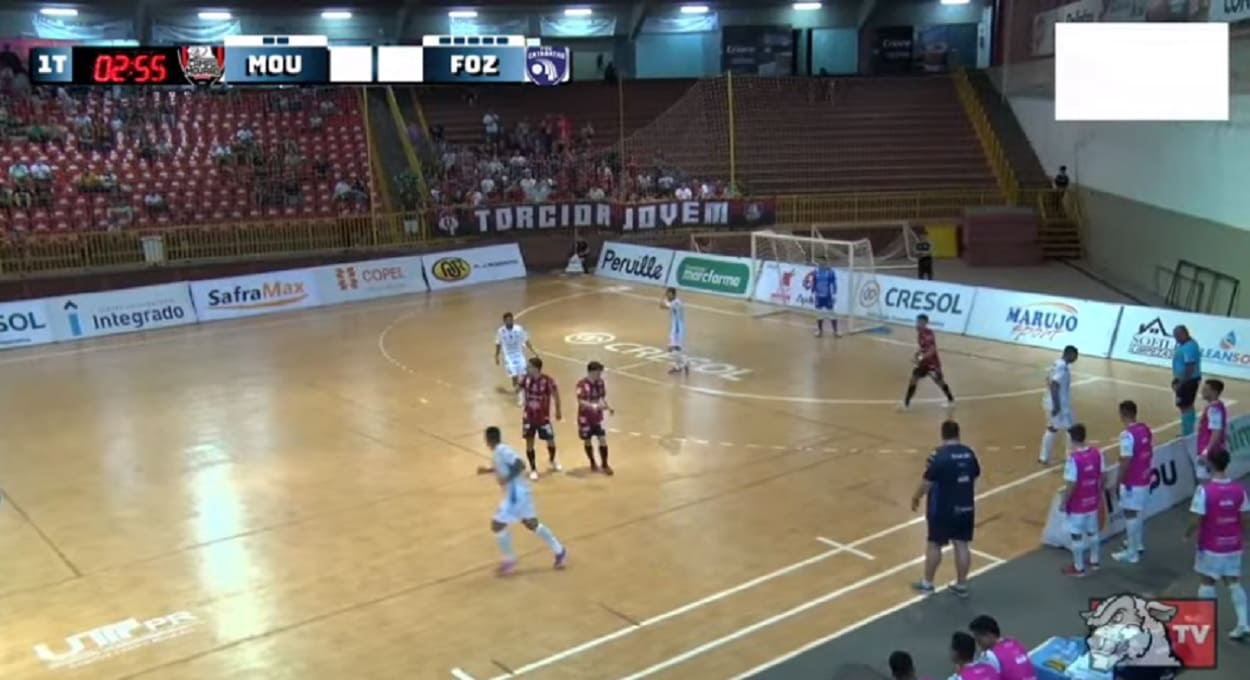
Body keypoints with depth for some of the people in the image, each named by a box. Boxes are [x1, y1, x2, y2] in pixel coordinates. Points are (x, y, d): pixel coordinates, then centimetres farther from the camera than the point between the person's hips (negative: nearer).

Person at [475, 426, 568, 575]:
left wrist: (506, 479, -25)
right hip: (517, 493, 10)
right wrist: (488, 470, 22)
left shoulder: (502, 451, -20)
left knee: (497, 525, -3)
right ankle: (559, 551, 24)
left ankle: (509, 559, 10)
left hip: (515, 494, -10)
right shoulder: (499, 451, 9)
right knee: (532, 524, 18)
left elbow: (521, 466, -28)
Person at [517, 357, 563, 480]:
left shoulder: (547, 381, -22)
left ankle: (552, 460, 42)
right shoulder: (525, 378, -11)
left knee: (550, 441, 11)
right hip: (529, 417, 2)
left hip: (543, 417, -2)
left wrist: (558, 411, 1)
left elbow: (556, 395, -8)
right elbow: (516, 391, 1)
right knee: (529, 443, 3)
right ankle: (533, 469, 19)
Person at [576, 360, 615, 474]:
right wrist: (595, 406, -41)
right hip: (585, 418, -4)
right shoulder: (582, 384, -22)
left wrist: (608, 407, -10)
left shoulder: (600, 382, -4)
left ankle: (604, 464, 14)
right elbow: (581, 402, -29)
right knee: (587, 441, 10)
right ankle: (593, 463, 30)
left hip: (597, 417, 4)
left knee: (603, 439, 0)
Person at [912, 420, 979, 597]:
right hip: (965, 507, 5)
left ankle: (927, 583, 19)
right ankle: (961, 585, 20)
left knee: (934, 545, 8)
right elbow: (974, 478, 13)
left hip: (942, 509, -5)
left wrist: (916, 498, 0)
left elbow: (927, 482, -16)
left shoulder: (939, 455, -18)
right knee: (962, 545, 12)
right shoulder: (969, 453, 1)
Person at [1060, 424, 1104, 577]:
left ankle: (1079, 568, 19)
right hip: (1092, 501, 7)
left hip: (1077, 504, -7)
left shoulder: (1073, 458, -27)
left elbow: (1071, 485, -23)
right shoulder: (1096, 453, -6)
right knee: (1092, 531, 23)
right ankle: (1094, 560, 39)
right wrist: (1099, 496, 17)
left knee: (1076, 535, 8)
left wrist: (1064, 502, -10)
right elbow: (1100, 477, 3)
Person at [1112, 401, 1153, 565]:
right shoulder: (1146, 429, 4)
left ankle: (1131, 552, 5)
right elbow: (1150, 452, 13)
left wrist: (1119, 480, -14)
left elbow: (1126, 460, -24)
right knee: (1138, 512, 23)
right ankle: (1139, 544, 37)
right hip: (1144, 479, 9)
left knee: (1130, 514, 0)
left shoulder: (1127, 435, -23)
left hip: (1132, 482, -9)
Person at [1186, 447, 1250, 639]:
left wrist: (1188, 534, 0)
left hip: (1211, 546, -4)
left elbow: (1196, 520, -19)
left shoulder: (1204, 489, -21)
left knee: (1207, 582, 12)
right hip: (1233, 545, 4)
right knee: (1233, 583, 12)